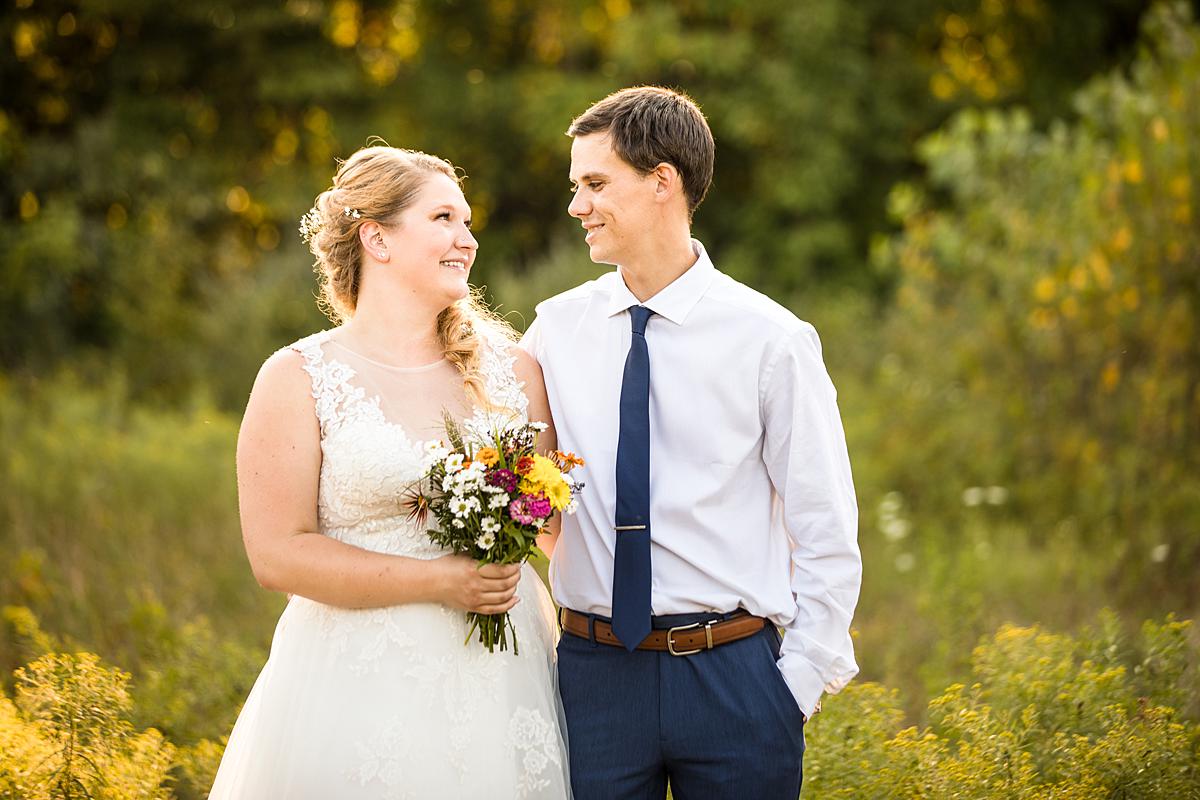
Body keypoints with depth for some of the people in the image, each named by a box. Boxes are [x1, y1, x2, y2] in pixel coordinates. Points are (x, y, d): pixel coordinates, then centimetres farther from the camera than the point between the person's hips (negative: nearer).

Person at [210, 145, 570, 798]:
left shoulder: (511, 370, 7)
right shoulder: (298, 380, -3)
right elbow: (278, 554, -9)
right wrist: (440, 581, -15)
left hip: (503, 677, 4)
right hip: (364, 688, -3)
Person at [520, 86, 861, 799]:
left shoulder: (772, 340, -5)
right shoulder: (555, 331, 5)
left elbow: (827, 537, -3)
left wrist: (797, 686, -7)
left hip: (732, 676, -2)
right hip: (594, 672, 3)